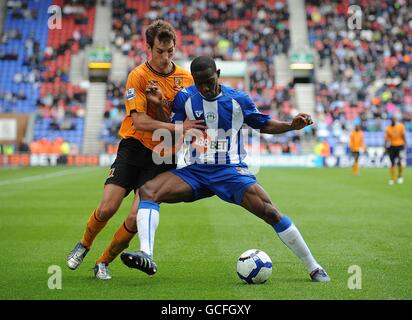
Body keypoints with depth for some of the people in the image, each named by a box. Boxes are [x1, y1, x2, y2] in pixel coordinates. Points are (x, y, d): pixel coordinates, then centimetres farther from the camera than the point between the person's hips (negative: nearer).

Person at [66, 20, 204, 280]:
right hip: (133, 148, -2)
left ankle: (104, 262, 13)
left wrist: (160, 100, -16)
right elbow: (140, 121, -16)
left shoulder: (186, 78, 3)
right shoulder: (138, 76, -8)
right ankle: (84, 245, 21)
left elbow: (188, 119, 0)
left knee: (137, 217, -11)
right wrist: (178, 127, -25)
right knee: (108, 208, -12)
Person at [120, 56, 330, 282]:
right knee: (148, 190, -21)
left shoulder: (238, 99, -1)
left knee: (269, 211, -20)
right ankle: (146, 257, -33)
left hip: (231, 170, -2)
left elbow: (264, 125, 12)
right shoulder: (184, 98, 2)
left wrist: (292, 126, -6)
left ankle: (314, 268, -6)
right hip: (195, 171, 2)